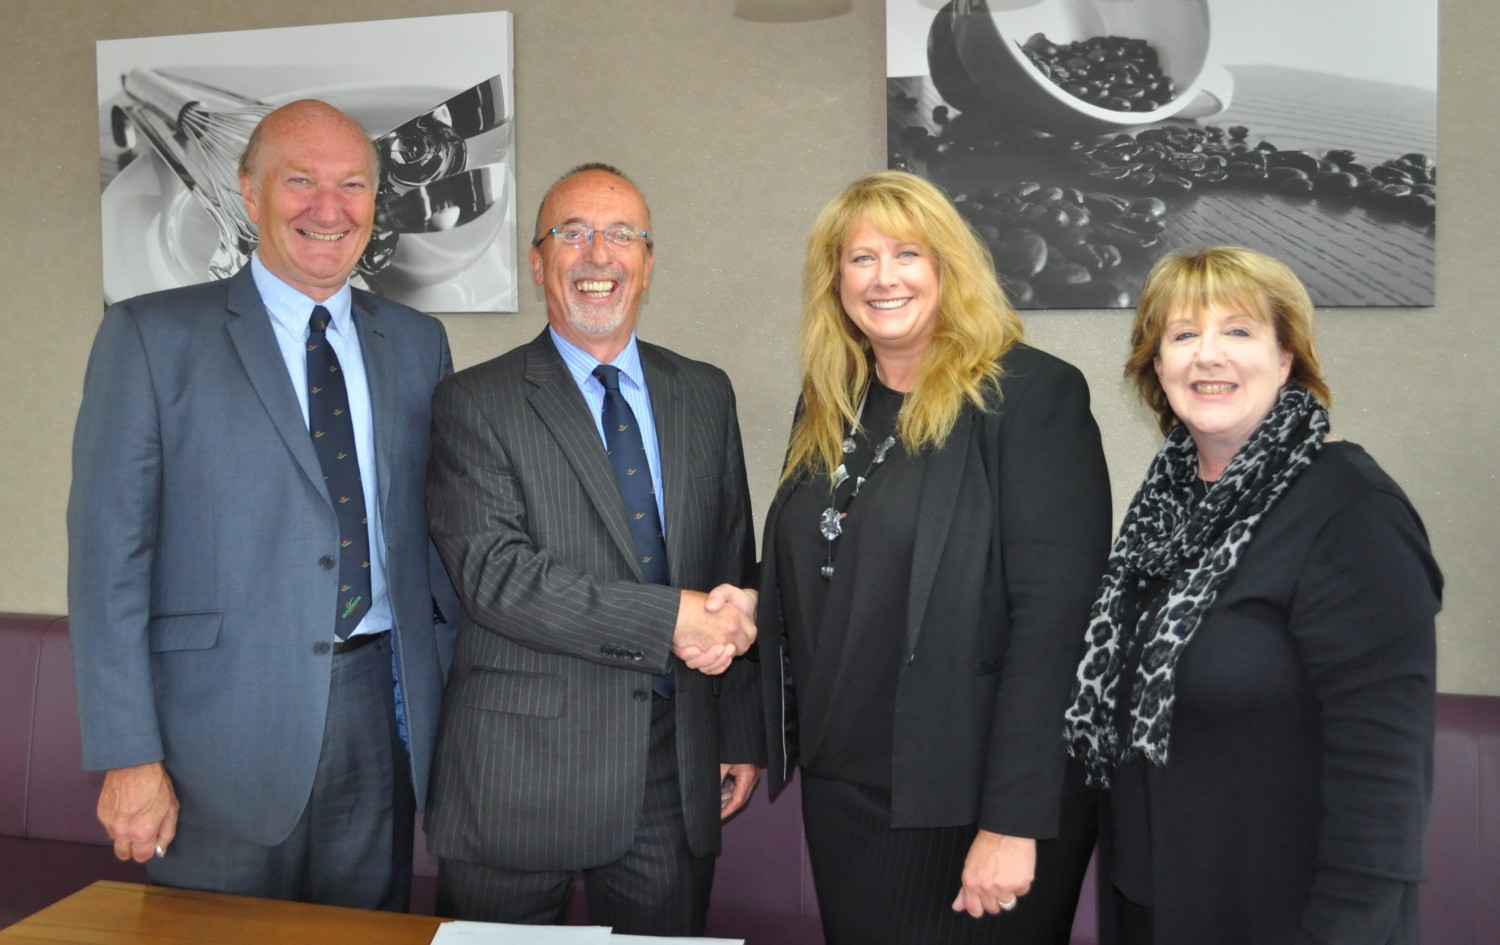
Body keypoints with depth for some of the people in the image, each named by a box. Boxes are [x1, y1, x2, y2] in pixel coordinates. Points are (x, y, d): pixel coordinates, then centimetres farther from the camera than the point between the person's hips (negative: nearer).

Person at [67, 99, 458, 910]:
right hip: (223, 732, -3)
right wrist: (127, 757, -9)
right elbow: (108, 553, -5)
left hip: (383, 721, 4)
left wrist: (454, 698, 6)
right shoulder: (151, 335, -2)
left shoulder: (416, 343, 10)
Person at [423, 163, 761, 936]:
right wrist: (669, 618, -20)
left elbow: (734, 567, 11)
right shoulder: (474, 404, -4)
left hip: (677, 772, 4)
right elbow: (492, 573, -16)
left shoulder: (704, 394, 9)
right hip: (519, 775, -3)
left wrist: (741, 731, 10)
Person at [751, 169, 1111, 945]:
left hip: (971, 804, -5)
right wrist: (768, 744, 8)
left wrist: (1016, 822, -19)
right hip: (839, 789, 6)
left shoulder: (1033, 395, -12)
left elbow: (1053, 617, -17)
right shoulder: (828, 404, 7)